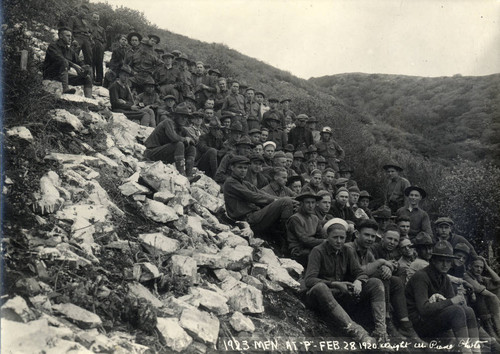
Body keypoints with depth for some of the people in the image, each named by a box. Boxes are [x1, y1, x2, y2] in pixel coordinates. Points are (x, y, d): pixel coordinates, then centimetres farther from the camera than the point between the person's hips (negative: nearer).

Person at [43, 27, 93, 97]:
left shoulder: (70, 51, 17)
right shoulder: (53, 46, -3)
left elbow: (79, 63, 12)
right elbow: (59, 59, -22)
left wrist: (84, 68, -11)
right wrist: (73, 65, -32)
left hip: (65, 77, 7)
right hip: (51, 76, -7)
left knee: (87, 77, -6)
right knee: (64, 62, -33)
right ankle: (65, 88, -47)